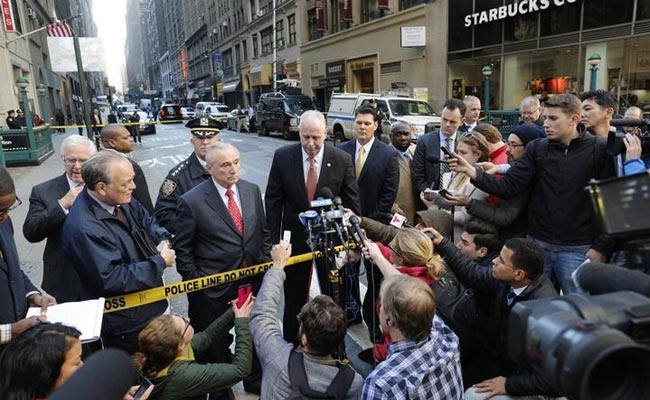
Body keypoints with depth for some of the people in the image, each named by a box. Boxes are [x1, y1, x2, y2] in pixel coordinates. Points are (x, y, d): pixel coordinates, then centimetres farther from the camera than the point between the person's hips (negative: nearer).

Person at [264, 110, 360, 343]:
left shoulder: (342, 160, -11)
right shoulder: (282, 157, -10)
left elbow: (352, 204, -4)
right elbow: (273, 201, -4)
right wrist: (274, 240, -7)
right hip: (296, 237, 0)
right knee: (294, 297, 15)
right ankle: (291, 345, 35)